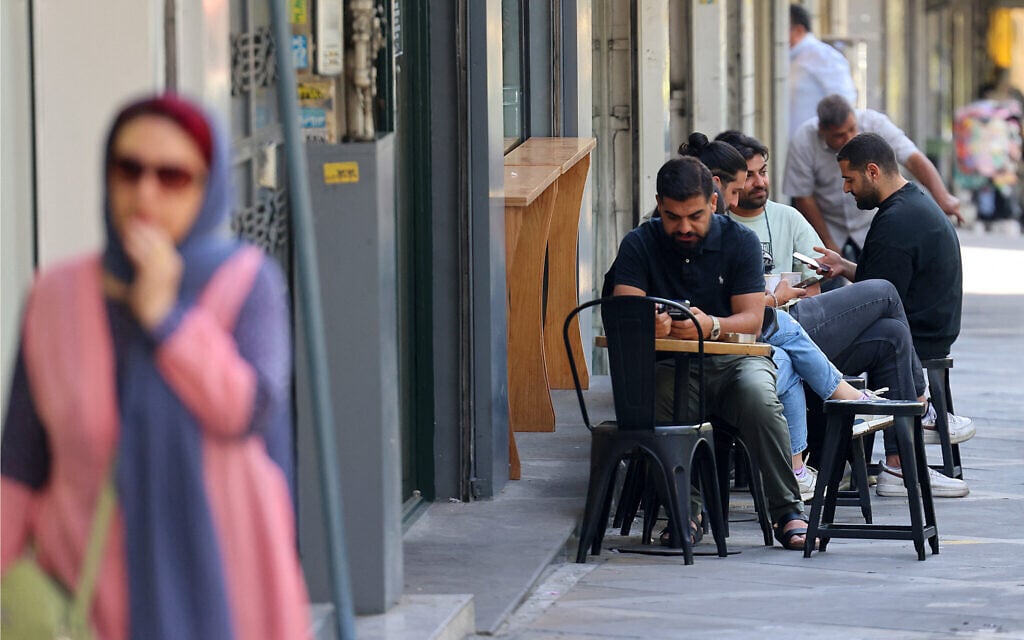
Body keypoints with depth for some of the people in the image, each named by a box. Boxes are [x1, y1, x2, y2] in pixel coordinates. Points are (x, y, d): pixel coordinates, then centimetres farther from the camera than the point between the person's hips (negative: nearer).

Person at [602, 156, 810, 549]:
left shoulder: (740, 242, 2)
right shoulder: (640, 244, 4)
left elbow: (752, 320, -7)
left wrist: (711, 326, -29)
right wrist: (650, 325, -34)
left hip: (734, 360, 0)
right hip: (670, 365, 0)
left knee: (757, 394, -34)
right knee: (656, 394, -35)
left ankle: (788, 512, -29)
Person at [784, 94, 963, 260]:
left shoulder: (874, 123, -24)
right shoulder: (802, 142, -23)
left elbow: (913, 159, -33)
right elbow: (803, 197, -13)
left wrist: (942, 197, -49)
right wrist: (828, 243, -9)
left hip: (870, 223, 1)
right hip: (826, 224, -1)